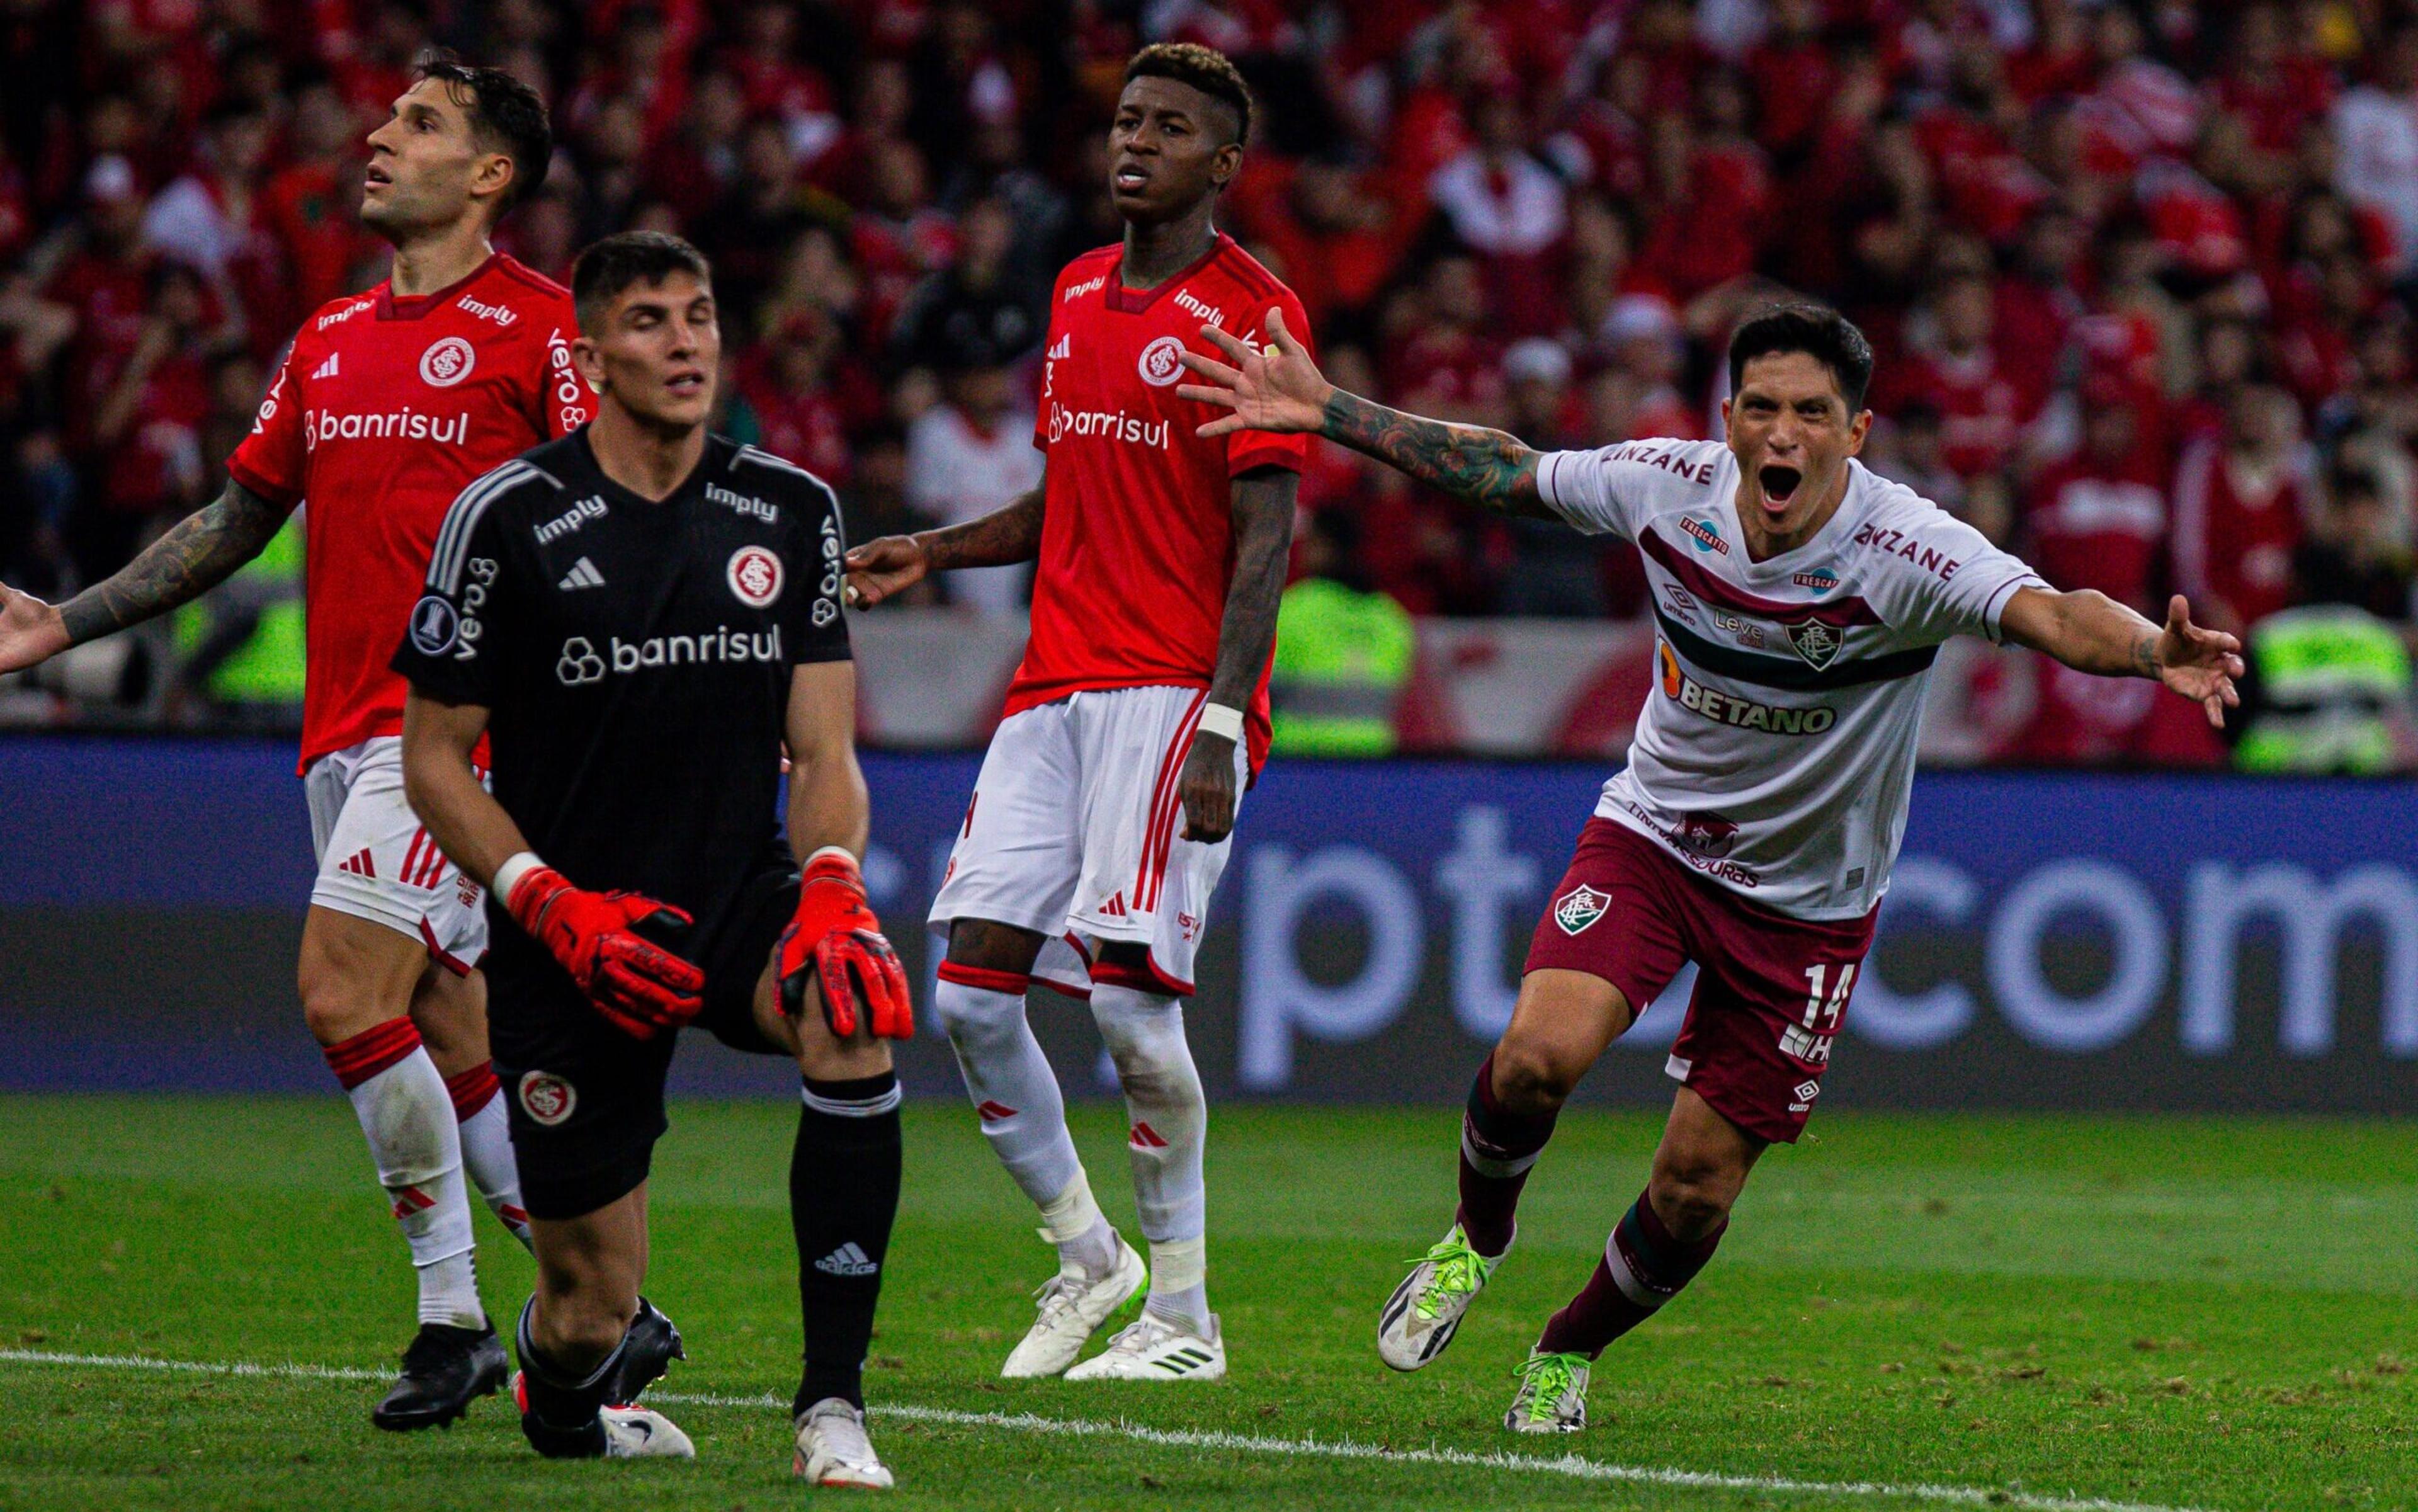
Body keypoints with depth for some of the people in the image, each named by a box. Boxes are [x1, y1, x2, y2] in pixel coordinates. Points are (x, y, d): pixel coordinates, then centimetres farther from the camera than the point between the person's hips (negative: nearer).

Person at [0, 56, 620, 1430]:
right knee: (452, 1041, 8)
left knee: (346, 994, -18)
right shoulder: (329, 341, 17)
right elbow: (238, 520, 25)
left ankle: (456, 1315, -10)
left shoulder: (539, 325, -4)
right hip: (346, 731, 7)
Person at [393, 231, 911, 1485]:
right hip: (568, 942, -2)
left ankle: (832, 1404, -23)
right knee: (596, 1308, -3)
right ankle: (557, 1402, 39)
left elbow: (822, 751, 3)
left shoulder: (790, 512, 4)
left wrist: (830, 888, -18)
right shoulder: (508, 519, -7)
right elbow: (434, 758, -3)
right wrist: (557, 908, -16)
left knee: (855, 1016, -34)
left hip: (739, 897, 2)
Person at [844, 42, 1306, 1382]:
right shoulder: (1078, 294, 17)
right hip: (1054, 687, 7)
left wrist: (1220, 724, -18)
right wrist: (934, 554, 12)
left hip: (1173, 693, -7)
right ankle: (1086, 1253, 16)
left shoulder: (1252, 312, -5)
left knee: (1127, 991, -14)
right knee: (970, 989, -2)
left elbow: (1265, 536, -10)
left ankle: (1184, 1320, -3)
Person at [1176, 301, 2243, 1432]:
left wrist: (2152, 651, -64)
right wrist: (1328, 412, 2)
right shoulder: (1669, 487, -16)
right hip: (1652, 834, 1)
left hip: (1807, 902, -1)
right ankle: (1477, 1235, 9)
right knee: (1539, 1053, -25)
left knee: (1696, 1192, 1)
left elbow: (2052, 615, -43)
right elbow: (1501, 469, 2)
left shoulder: (1905, 551, -27)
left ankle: (1569, 1352, 32)